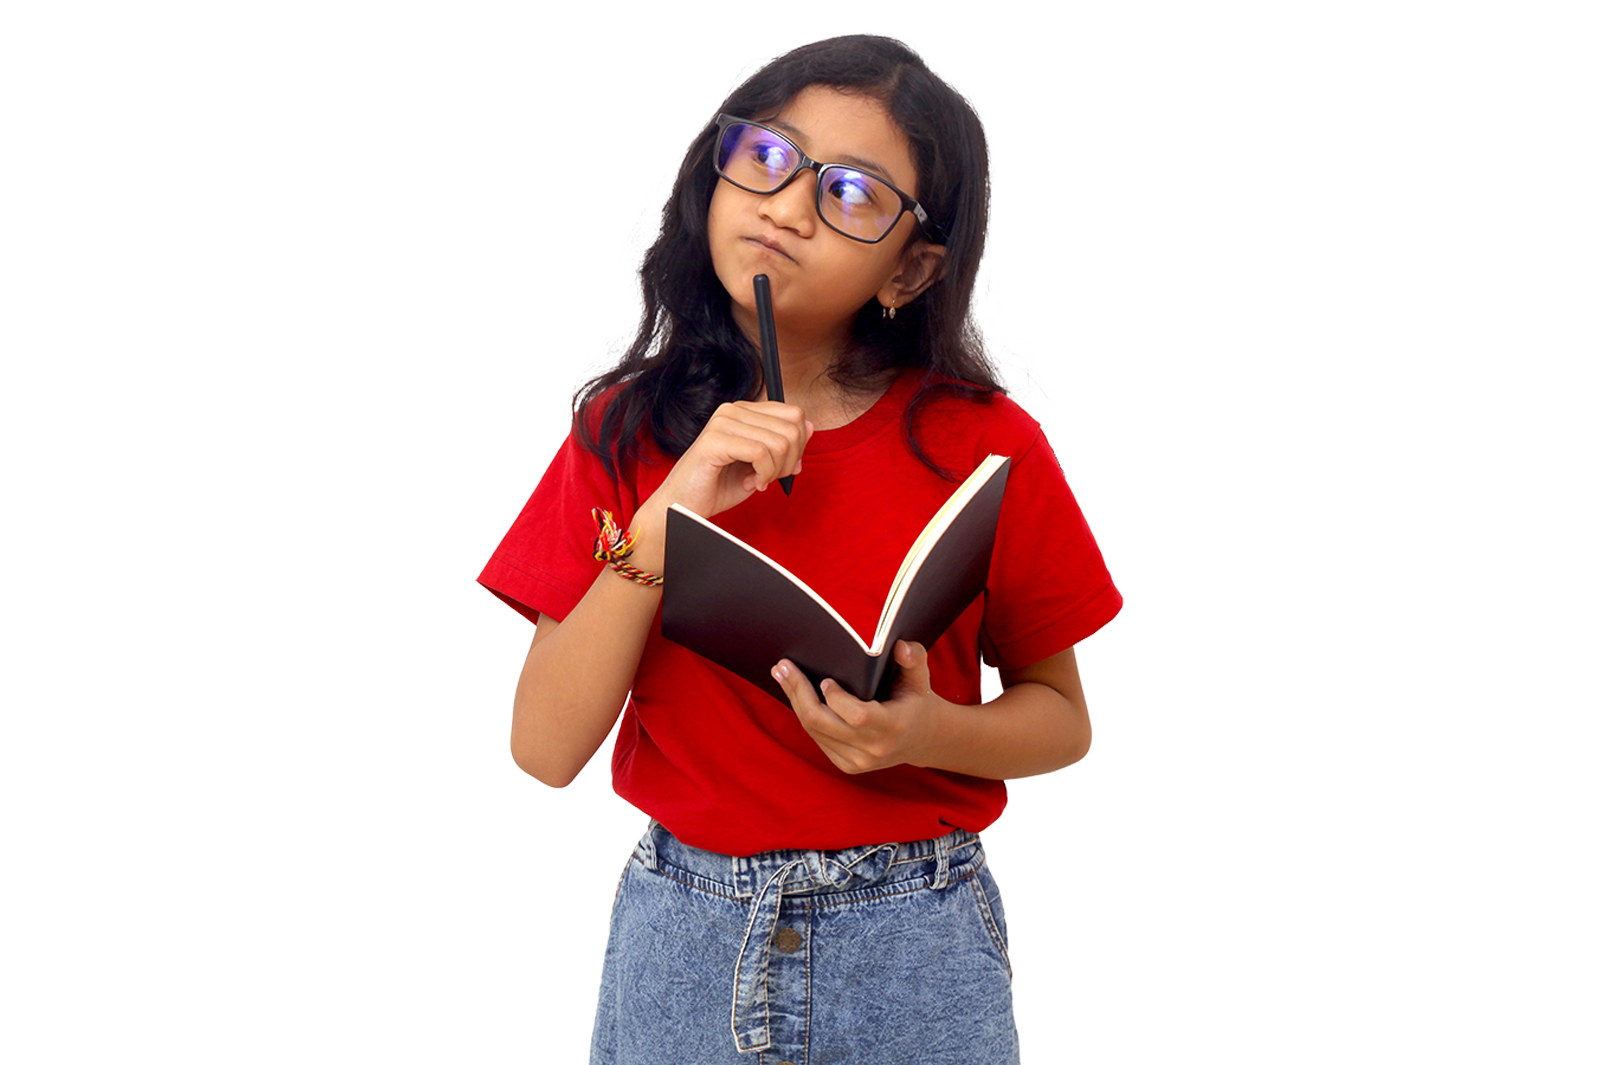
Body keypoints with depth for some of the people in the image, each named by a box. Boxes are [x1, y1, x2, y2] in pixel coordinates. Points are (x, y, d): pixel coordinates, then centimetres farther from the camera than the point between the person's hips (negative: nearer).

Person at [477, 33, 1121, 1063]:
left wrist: (928, 732, -20)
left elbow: (1060, 719, 1)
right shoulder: (628, 429, -3)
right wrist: (666, 518, -21)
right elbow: (546, 747, -10)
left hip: (915, 946, -1)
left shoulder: (981, 442, -8)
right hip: (681, 931, 2)